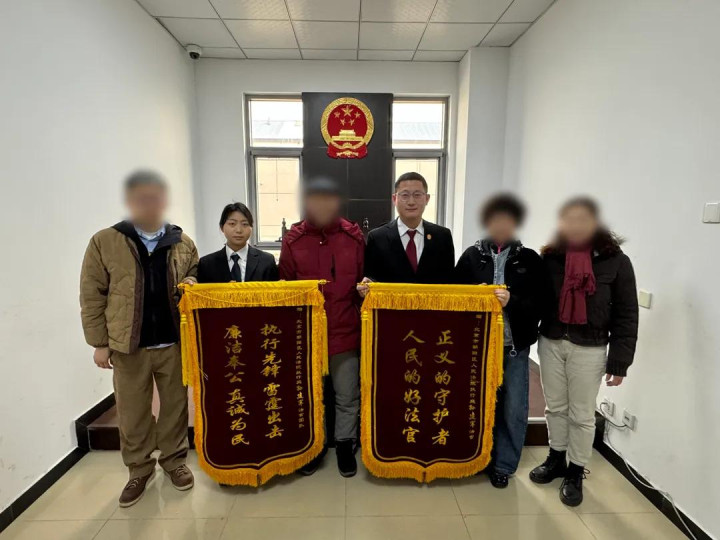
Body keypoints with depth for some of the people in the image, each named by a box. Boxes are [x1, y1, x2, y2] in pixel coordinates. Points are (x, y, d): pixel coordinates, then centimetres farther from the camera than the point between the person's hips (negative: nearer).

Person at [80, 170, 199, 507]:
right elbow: (92, 296, -1)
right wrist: (99, 342, -3)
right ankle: (139, 470, 35)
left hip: (175, 343, 1)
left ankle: (174, 461, 35)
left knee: (175, 406, 14)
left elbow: (195, 284, 13)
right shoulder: (104, 243, -4)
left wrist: (191, 289, -11)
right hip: (128, 346, -1)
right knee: (132, 413, 13)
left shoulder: (184, 244, 1)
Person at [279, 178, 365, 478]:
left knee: (347, 396, 14)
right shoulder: (293, 239, -2)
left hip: (345, 332, 0)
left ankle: (345, 445, 36)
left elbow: (364, 282, 5)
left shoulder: (355, 237, -2)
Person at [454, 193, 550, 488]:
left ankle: (503, 465, 29)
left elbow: (541, 303, -4)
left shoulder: (530, 259, 0)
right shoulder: (471, 255, 0)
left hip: (516, 345, 0)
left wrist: (512, 302, -19)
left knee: (513, 410, 9)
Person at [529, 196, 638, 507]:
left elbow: (626, 315, -5)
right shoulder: (550, 257, -2)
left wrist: (619, 361, -8)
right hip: (551, 342, 2)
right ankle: (556, 460, 37)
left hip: (589, 348, -2)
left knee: (582, 414, 10)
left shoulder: (615, 261, -7)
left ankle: (576, 473, 29)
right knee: (555, 407, 16)